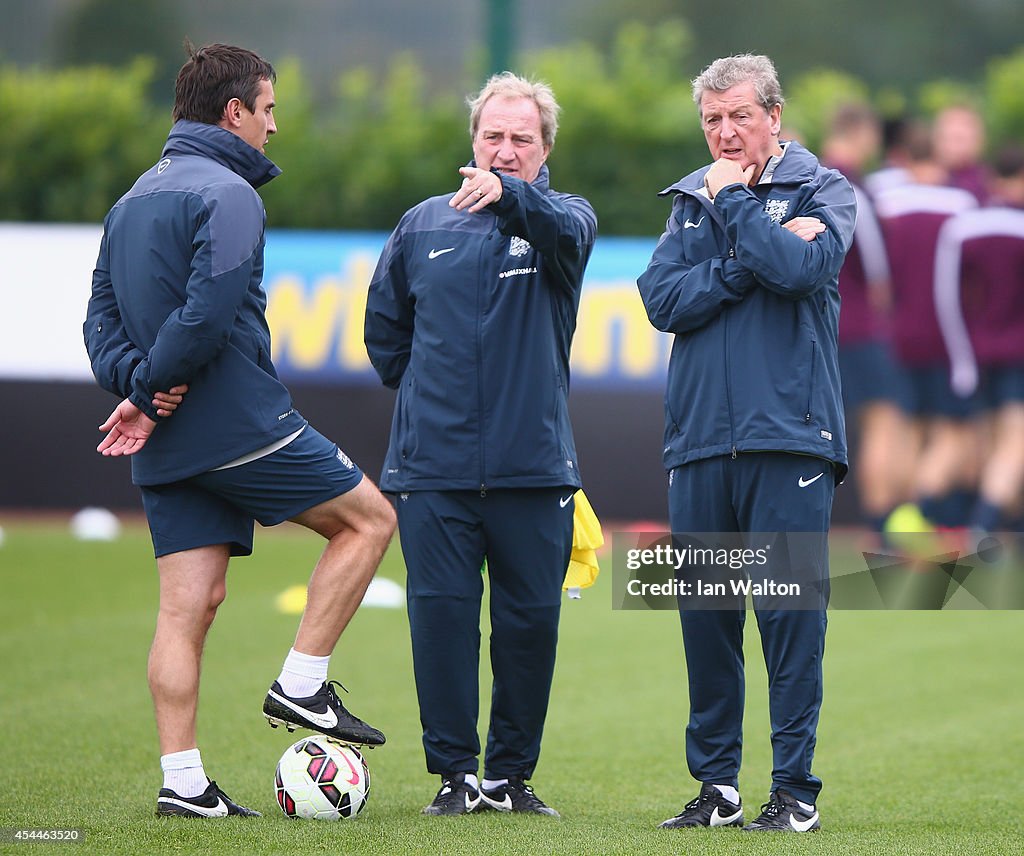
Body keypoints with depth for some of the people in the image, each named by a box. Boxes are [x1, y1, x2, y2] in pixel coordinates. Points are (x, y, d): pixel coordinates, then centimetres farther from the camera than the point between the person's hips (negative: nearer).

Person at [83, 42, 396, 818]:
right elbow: (208, 313, -23)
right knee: (369, 517, 8)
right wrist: (149, 387, -12)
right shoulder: (227, 194, -12)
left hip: (166, 446, 8)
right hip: (241, 426, -8)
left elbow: (102, 316, 12)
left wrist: (134, 384, -3)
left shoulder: (132, 201, 16)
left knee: (188, 605, 5)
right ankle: (301, 685, 3)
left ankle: (183, 782, 0)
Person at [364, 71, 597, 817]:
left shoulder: (559, 218, 3)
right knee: (440, 616, -1)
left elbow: (567, 229, -24)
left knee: (531, 621, 3)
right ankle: (455, 772, 7)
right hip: (433, 466, 1)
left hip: (534, 467, -1)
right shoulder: (423, 226, 10)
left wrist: (510, 196, -42)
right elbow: (384, 324, 23)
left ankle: (512, 774, 14)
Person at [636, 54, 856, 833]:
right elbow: (662, 299, 1)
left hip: (788, 436, -4)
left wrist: (734, 201, -5)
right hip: (700, 439, 4)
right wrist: (750, 261, -10)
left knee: (791, 610, -5)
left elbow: (802, 267, -16)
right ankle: (716, 783, 14)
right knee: (705, 615, 6)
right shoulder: (690, 199, 16)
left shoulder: (821, 190, 4)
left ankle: (796, 789, 0)